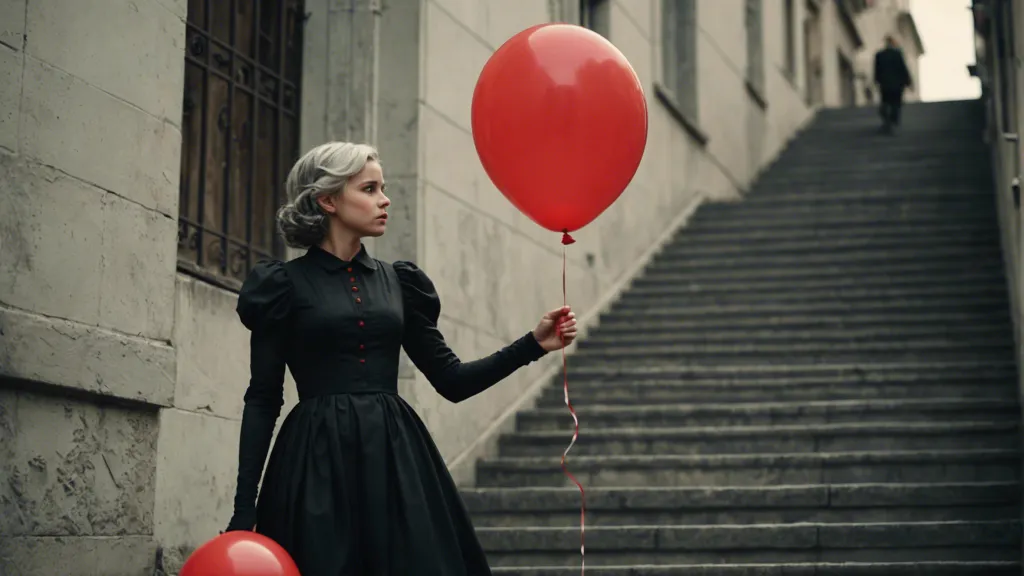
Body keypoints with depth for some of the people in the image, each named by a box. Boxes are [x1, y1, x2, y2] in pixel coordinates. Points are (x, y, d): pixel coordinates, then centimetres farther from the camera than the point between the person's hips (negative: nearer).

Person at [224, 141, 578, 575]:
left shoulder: (399, 282, 13)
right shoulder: (285, 285, 1)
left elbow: (451, 380, 13)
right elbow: (262, 399, 0)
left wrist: (534, 343, 2)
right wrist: (244, 510, -6)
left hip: (398, 460, 4)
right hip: (318, 463, -4)